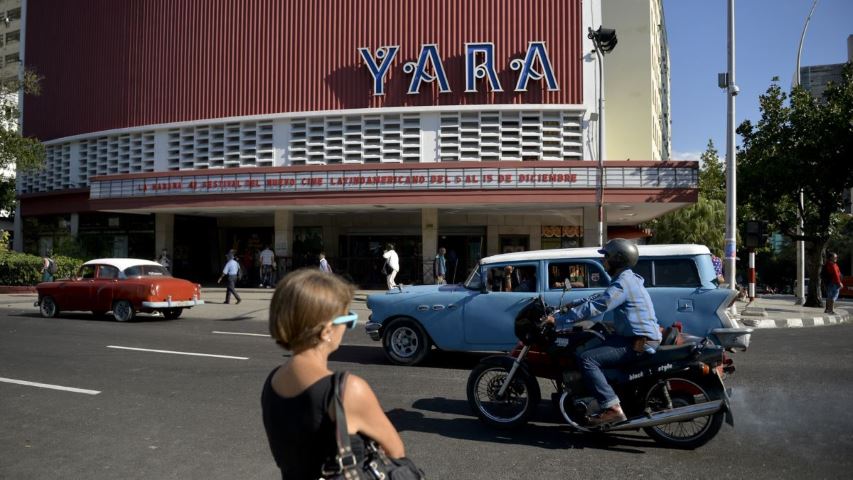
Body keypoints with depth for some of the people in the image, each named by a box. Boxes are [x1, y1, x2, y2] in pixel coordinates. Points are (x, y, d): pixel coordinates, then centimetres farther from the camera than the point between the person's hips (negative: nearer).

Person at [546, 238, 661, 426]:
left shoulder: (623, 283, -18)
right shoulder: (627, 279, 15)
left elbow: (594, 307, -25)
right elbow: (598, 300, 21)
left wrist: (558, 320, -22)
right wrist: (571, 306, 15)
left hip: (639, 343, -11)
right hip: (635, 336, 11)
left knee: (586, 359, -20)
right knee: (593, 345, 21)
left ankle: (612, 408, -22)